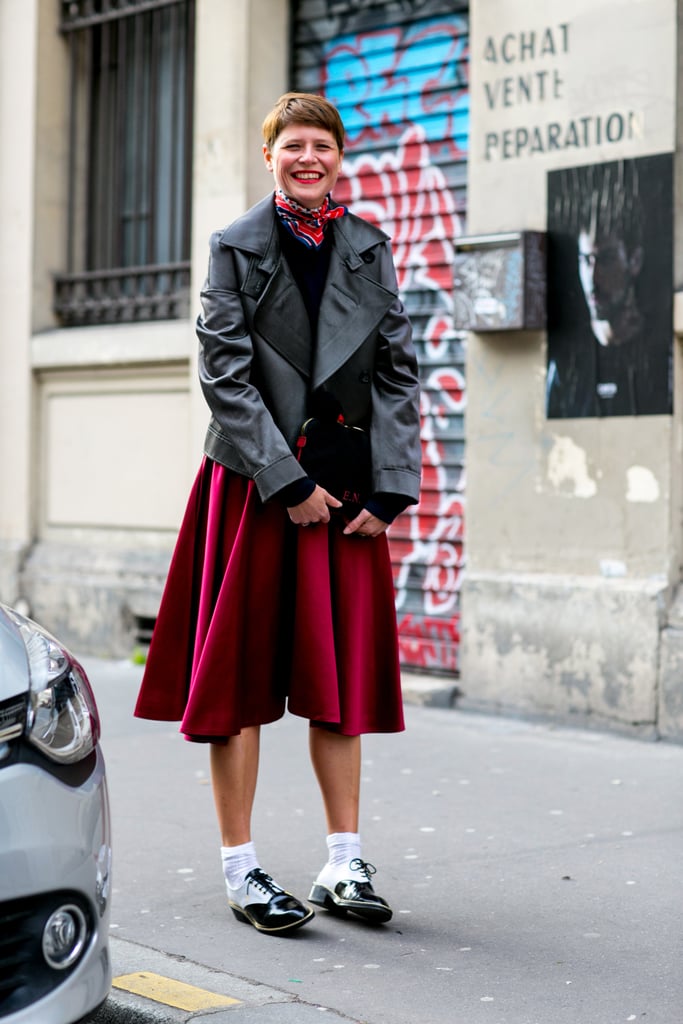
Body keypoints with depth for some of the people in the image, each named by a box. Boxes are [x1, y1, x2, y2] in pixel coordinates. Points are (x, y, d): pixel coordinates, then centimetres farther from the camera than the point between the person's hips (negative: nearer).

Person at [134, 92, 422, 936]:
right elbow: (226, 375, -6)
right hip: (252, 480, -3)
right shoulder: (235, 248, 1)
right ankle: (241, 867, 9)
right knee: (240, 670, 0)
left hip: (347, 492, 3)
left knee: (342, 670, 6)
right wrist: (288, 483, -13)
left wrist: (389, 488, -3)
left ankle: (344, 864, 15)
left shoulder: (370, 250, 10)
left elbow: (398, 372, 7)